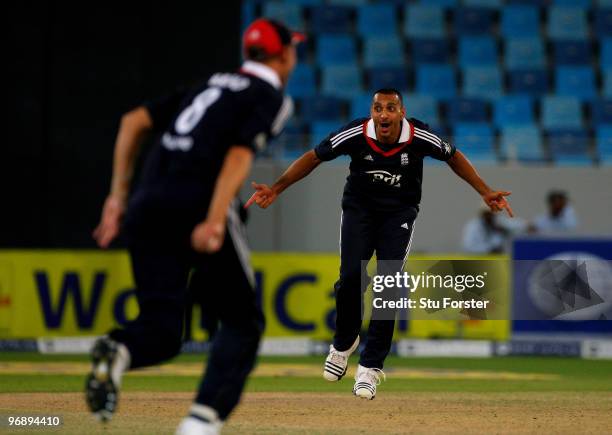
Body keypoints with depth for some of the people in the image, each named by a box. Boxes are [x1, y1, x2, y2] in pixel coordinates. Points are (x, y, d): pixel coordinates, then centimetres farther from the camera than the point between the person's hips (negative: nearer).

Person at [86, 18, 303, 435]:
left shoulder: (212, 85, 27)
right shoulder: (271, 97, 7)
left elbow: (135, 121, 18)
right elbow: (239, 156, -11)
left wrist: (118, 195, 17)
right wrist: (214, 222, -21)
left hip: (147, 208, 6)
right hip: (199, 206, -6)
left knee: (161, 330, 7)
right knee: (243, 321, 10)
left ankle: (118, 350, -28)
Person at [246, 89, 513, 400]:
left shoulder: (419, 137, -22)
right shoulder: (355, 134, -23)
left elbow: (453, 157, -2)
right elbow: (314, 157, -11)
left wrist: (485, 192, -5)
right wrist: (276, 188, -19)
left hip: (399, 213, 0)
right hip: (359, 208, 0)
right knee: (351, 277, -16)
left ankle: (370, 368, -6)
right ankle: (344, 343, 14)